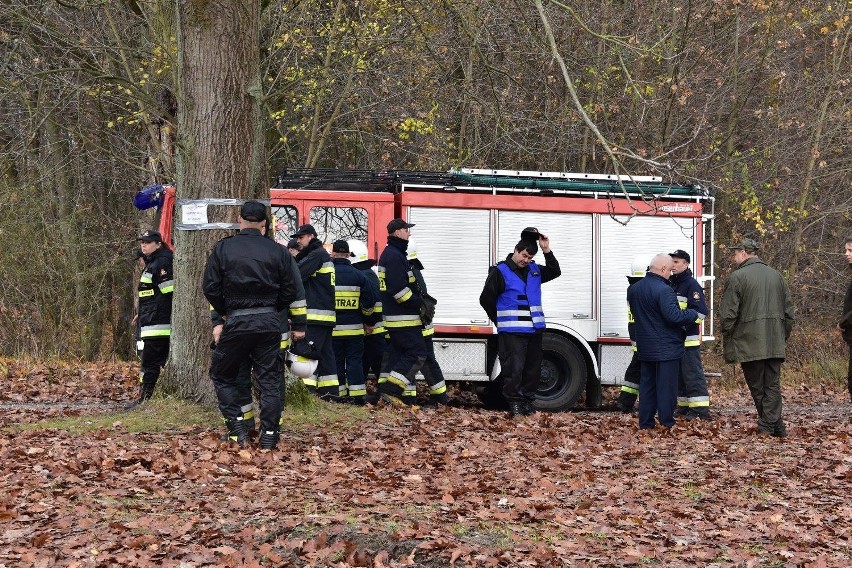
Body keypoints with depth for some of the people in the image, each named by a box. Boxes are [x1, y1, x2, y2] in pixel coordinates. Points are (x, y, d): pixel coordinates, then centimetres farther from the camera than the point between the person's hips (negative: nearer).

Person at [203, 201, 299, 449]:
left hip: (236, 323, -1)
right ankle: (269, 435, 5)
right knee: (270, 379, 8)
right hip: (270, 323, 2)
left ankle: (237, 426, 4)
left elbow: (211, 288, -2)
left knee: (222, 374, 15)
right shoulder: (278, 251, 2)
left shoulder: (223, 248, -2)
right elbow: (290, 292, 4)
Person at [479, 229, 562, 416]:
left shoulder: (534, 271, 12)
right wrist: (501, 321, 6)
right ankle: (514, 402, -1)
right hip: (512, 332, -6)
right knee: (514, 368, -9)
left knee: (532, 368, 9)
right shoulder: (500, 272, -5)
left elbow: (555, 272, 15)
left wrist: (547, 251, 1)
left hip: (534, 329, 6)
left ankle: (528, 400, 17)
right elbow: (486, 299, -1)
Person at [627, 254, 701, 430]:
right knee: (666, 386, 0)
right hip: (666, 348, -7)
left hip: (645, 348, 7)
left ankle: (645, 422, 15)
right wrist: (693, 314, -11)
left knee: (647, 384, 13)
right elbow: (674, 316, -25)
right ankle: (667, 422, 2)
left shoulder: (634, 289, 7)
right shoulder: (663, 290, -21)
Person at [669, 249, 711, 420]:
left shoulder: (691, 285, -10)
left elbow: (699, 311, -18)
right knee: (679, 374, 13)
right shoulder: (671, 284, 16)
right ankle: (684, 406, 20)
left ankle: (700, 409, -10)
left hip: (689, 339, -9)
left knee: (693, 373, -9)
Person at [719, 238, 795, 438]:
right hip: (776, 345, 5)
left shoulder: (737, 277, -8)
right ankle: (774, 425, -3)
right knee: (773, 385, 6)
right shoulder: (776, 276, 12)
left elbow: (728, 315, -10)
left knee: (757, 386, 4)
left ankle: (767, 426, 4)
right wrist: (783, 337, 21)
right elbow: (789, 312, 15)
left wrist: (727, 339, 2)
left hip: (750, 344, -5)